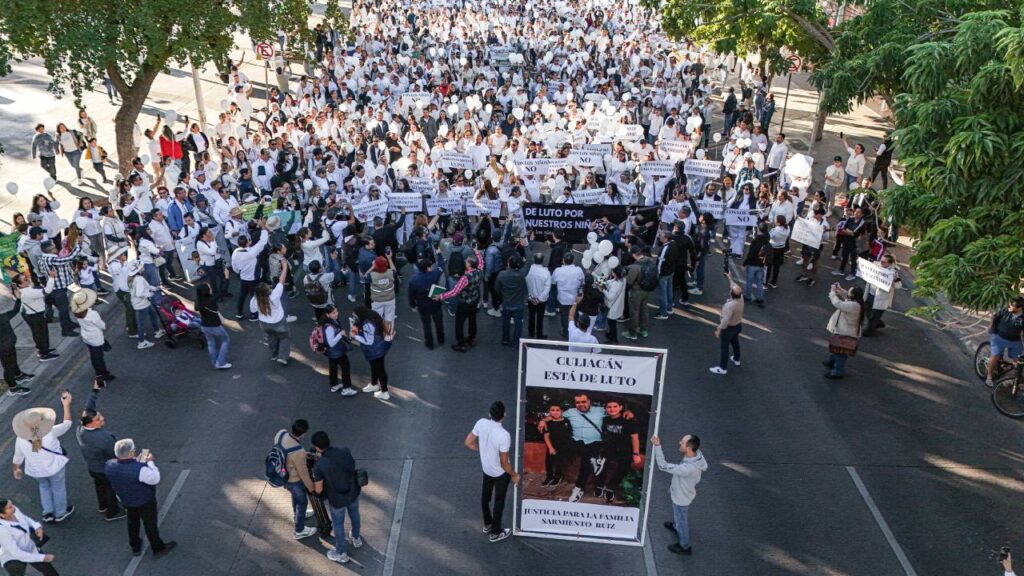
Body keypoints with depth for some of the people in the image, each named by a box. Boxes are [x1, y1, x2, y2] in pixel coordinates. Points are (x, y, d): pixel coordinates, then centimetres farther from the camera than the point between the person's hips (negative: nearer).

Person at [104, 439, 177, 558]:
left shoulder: (109, 466, -23)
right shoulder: (140, 469, -41)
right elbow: (155, 479, -23)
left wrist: (136, 461, -5)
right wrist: (150, 462, -14)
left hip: (126, 501, 5)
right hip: (145, 502, -5)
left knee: (132, 523, 29)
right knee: (150, 525, 18)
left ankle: (135, 548, 50)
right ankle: (158, 549, 40)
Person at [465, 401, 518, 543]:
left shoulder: (481, 423, -22)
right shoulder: (504, 435, -37)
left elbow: (468, 443, -7)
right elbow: (504, 464, -27)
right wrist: (514, 475, -8)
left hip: (486, 468, 5)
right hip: (500, 473, -5)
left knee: (485, 496, 27)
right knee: (499, 501, 17)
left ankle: (487, 524, 50)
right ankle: (495, 533, 36)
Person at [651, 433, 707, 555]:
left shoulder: (688, 468, -47)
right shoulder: (697, 453, -22)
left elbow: (663, 466, -42)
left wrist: (657, 446, -43)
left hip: (681, 497, -7)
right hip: (681, 491, 7)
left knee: (681, 520, 19)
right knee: (678, 514, 36)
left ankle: (684, 546, 44)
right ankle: (676, 526, 66)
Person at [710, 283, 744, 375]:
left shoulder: (730, 305, -38)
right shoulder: (741, 297, -14)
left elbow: (725, 320, -37)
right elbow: (737, 289, 8)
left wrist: (719, 330, -28)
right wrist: (731, 280, 22)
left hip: (729, 327, -8)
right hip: (738, 325, 8)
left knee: (724, 347, 7)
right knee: (735, 342, 30)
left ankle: (722, 368, 17)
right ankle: (736, 359, 51)